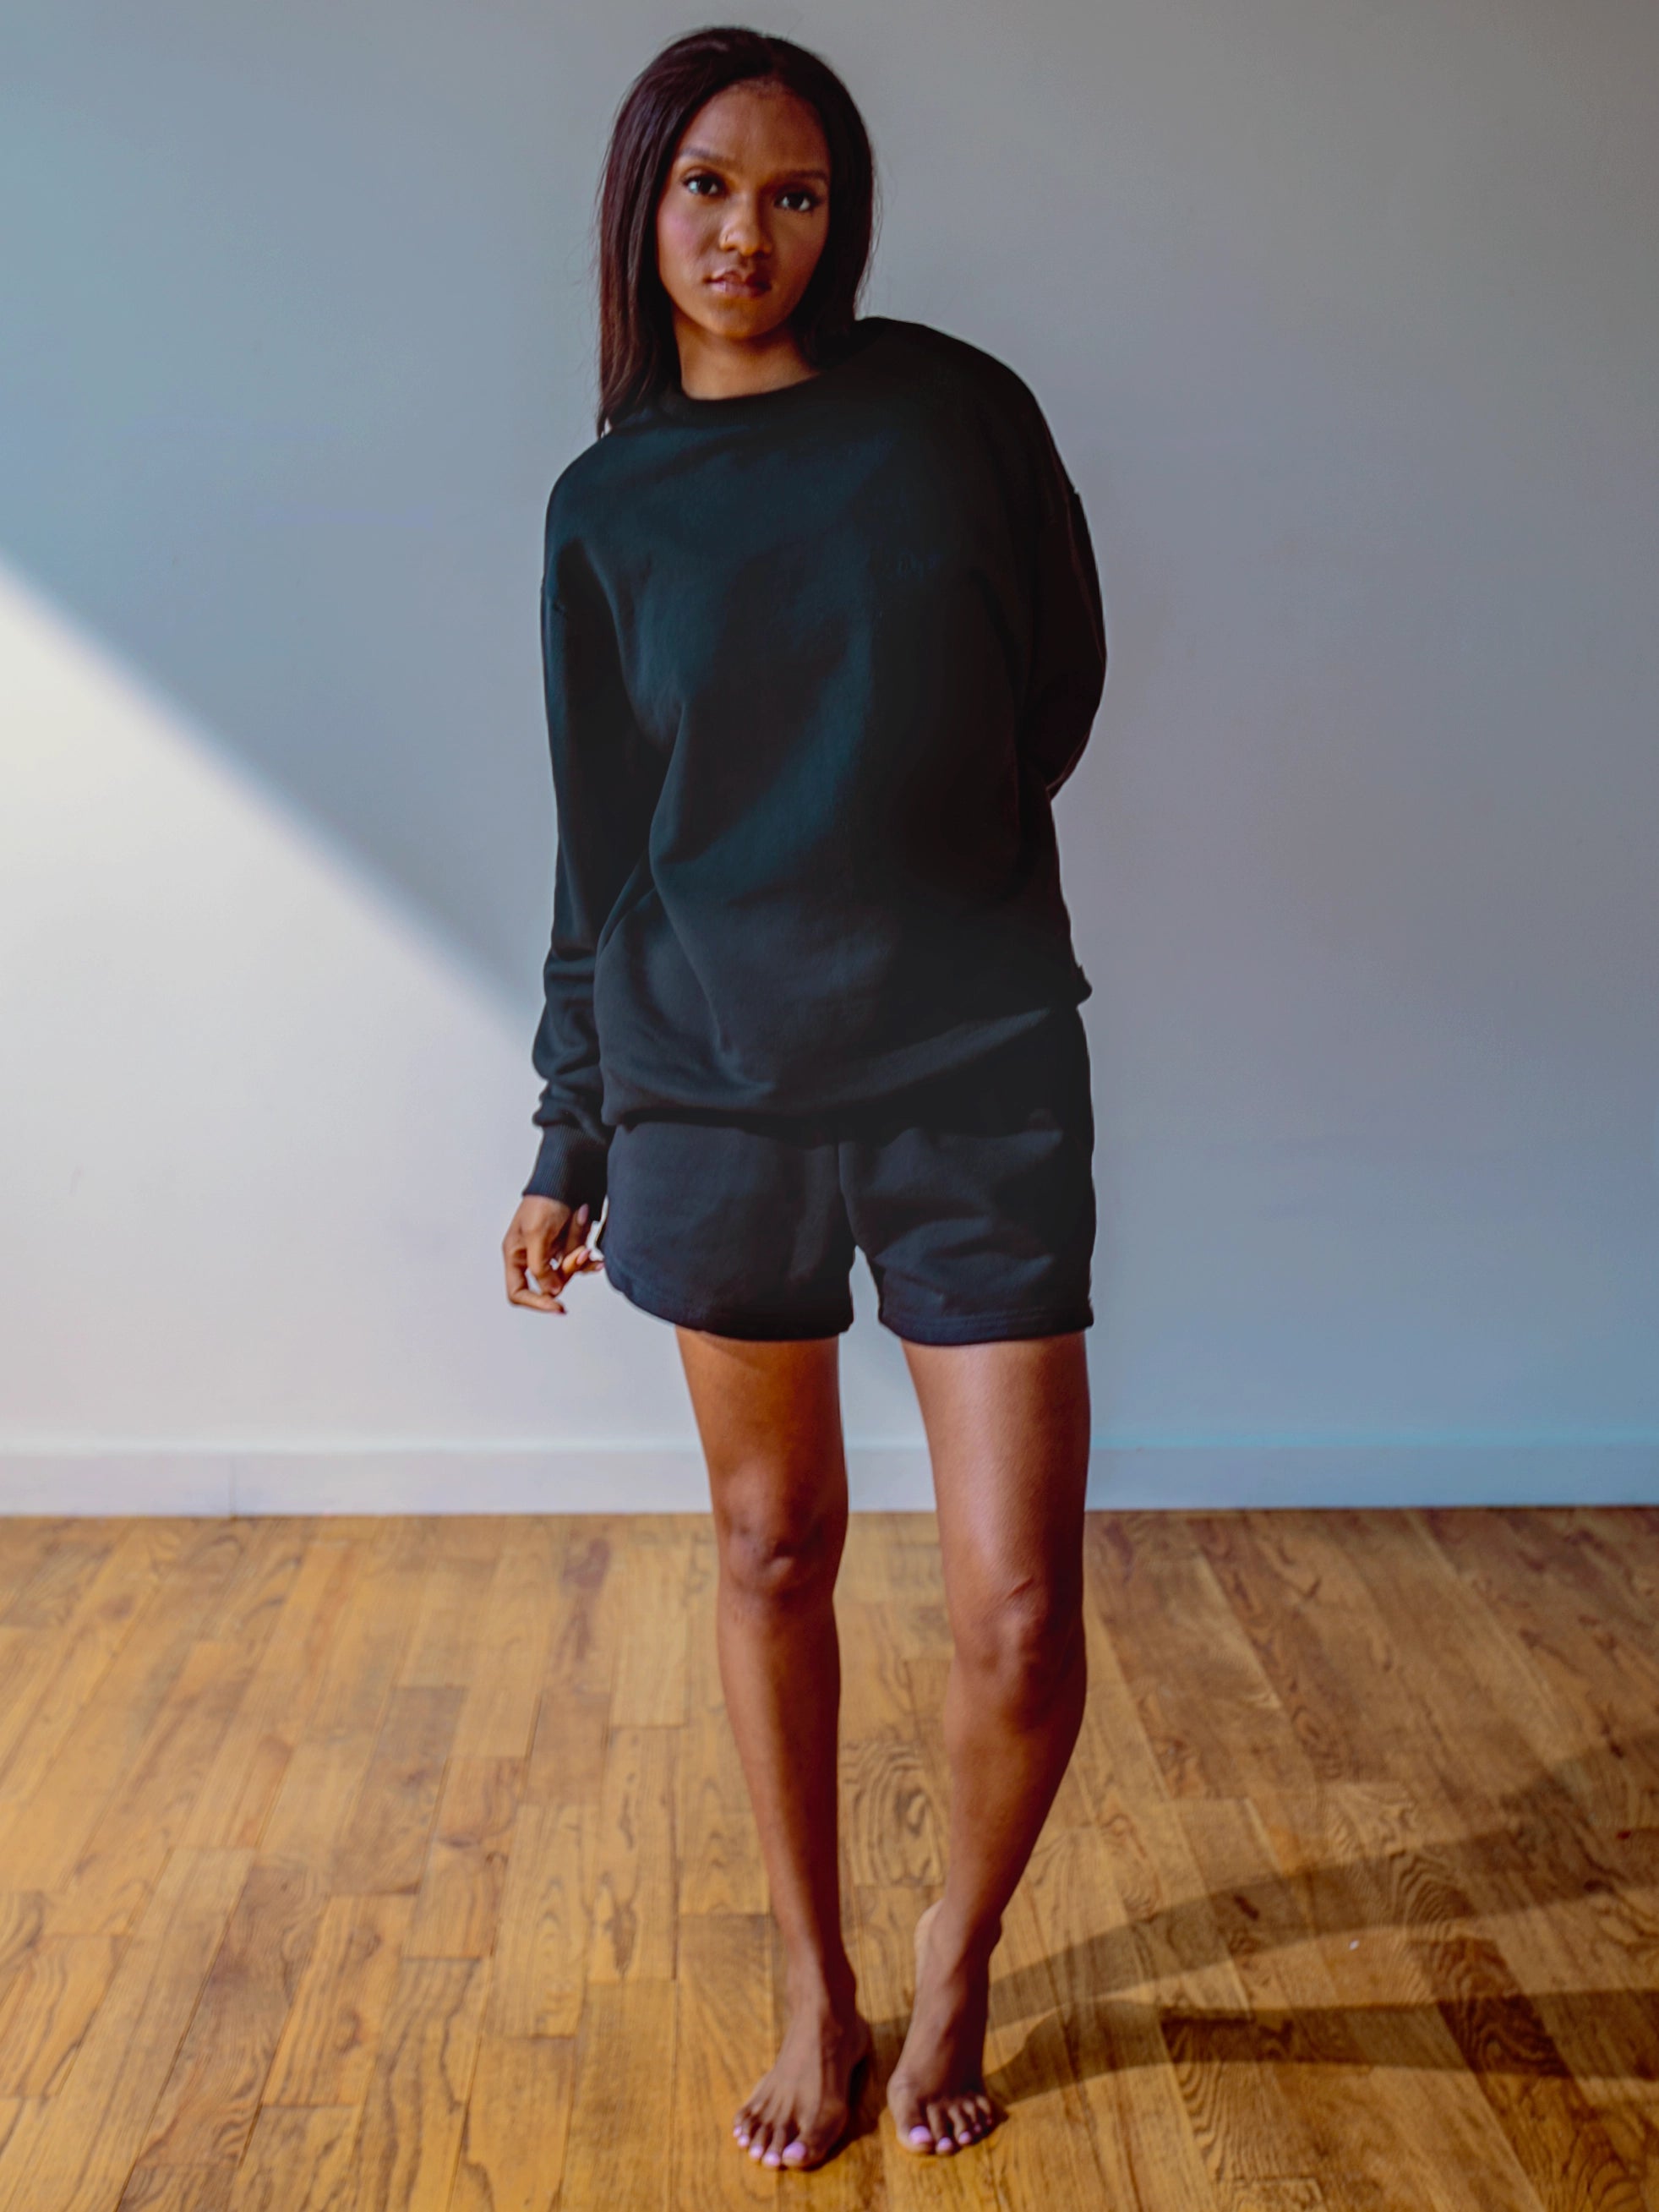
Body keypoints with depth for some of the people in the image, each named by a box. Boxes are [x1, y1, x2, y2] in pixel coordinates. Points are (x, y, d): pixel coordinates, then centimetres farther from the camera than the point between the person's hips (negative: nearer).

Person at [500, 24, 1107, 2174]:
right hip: (713, 1076, 2)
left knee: (1019, 1615, -3)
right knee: (775, 1552, 11)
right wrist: (572, 1137, 11)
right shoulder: (609, 502, 6)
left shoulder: (953, 410, 1)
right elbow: (603, 842, 10)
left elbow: (1062, 677, 12)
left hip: (976, 1076, -1)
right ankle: (819, 1994, 31)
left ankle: (959, 1959, 27)